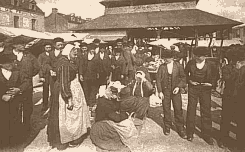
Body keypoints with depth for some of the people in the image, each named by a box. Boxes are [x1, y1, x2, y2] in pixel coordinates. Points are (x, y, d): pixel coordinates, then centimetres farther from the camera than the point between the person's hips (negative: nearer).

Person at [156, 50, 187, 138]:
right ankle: (167, 127, 25)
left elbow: (183, 77, 5)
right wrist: (160, 91, -6)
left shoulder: (178, 66, -1)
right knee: (166, 110, 7)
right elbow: (158, 79, 1)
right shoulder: (161, 67, 0)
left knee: (178, 110, 2)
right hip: (165, 91, 1)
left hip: (175, 91, 0)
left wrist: (179, 87, -9)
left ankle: (181, 129, 15)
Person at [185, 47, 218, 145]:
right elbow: (185, 73, 10)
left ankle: (207, 135, 20)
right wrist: (189, 81, -4)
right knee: (191, 110, 4)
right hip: (193, 89, 0)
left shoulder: (211, 65, -5)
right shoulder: (190, 63, -4)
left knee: (206, 112, 5)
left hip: (205, 89, 0)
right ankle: (190, 133, 19)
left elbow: (215, 77, 9)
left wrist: (212, 84, -6)